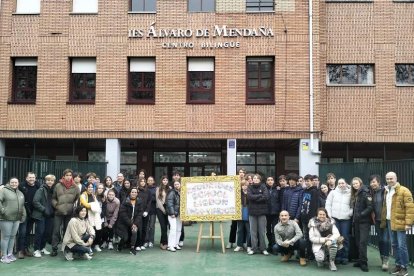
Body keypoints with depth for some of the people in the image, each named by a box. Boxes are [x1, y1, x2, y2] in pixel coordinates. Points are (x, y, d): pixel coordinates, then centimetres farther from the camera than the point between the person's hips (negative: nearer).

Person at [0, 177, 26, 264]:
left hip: (17, 219, 6)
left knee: (12, 237, 12)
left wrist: (23, 215, 12)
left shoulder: (20, 193, 18)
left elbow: (22, 206, 21)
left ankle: (10, 254, 21)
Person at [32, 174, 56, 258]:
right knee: (40, 232, -4)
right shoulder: (41, 190, -7)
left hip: (49, 215, 6)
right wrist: (44, 209, -17)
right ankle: (36, 250, 6)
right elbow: (35, 202, -15)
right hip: (40, 215, -6)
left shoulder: (53, 190, 11)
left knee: (47, 232, 7)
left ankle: (42, 248, 22)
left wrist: (52, 211, 3)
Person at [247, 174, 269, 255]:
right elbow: (249, 197, -11)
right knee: (253, 231, 5)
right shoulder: (250, 187, 5)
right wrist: (260, 195, -11)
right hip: (252, 212, 1)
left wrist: (255, 198, -11)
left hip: (262, 212, -1)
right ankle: (253, 248, 13)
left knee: (262, 231, 3)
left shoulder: (263, 187, 2)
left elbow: (266, 197, -12)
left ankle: (263, 248, 13)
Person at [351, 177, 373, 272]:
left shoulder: (365, 193, -10)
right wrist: (354, 218, 7)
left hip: (364, 221, -8)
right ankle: (360, 260, 15)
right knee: (358, 242, 9)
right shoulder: (354, 195, 14)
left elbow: (370, 207, -17)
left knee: (363, 242, -11)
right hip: (357, 221, 8)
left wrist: (361, 214, -19)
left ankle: (364, 263, -7)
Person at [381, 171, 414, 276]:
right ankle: (398, 264, 24)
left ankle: (404, 267, 5)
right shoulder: (386, 191, 14)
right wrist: (383, 220, 15)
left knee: (401, 246, -5)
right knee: (394, 245, 13)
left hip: (400, 223, -7)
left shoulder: (404, 191, -10)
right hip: (390, 222, 7)